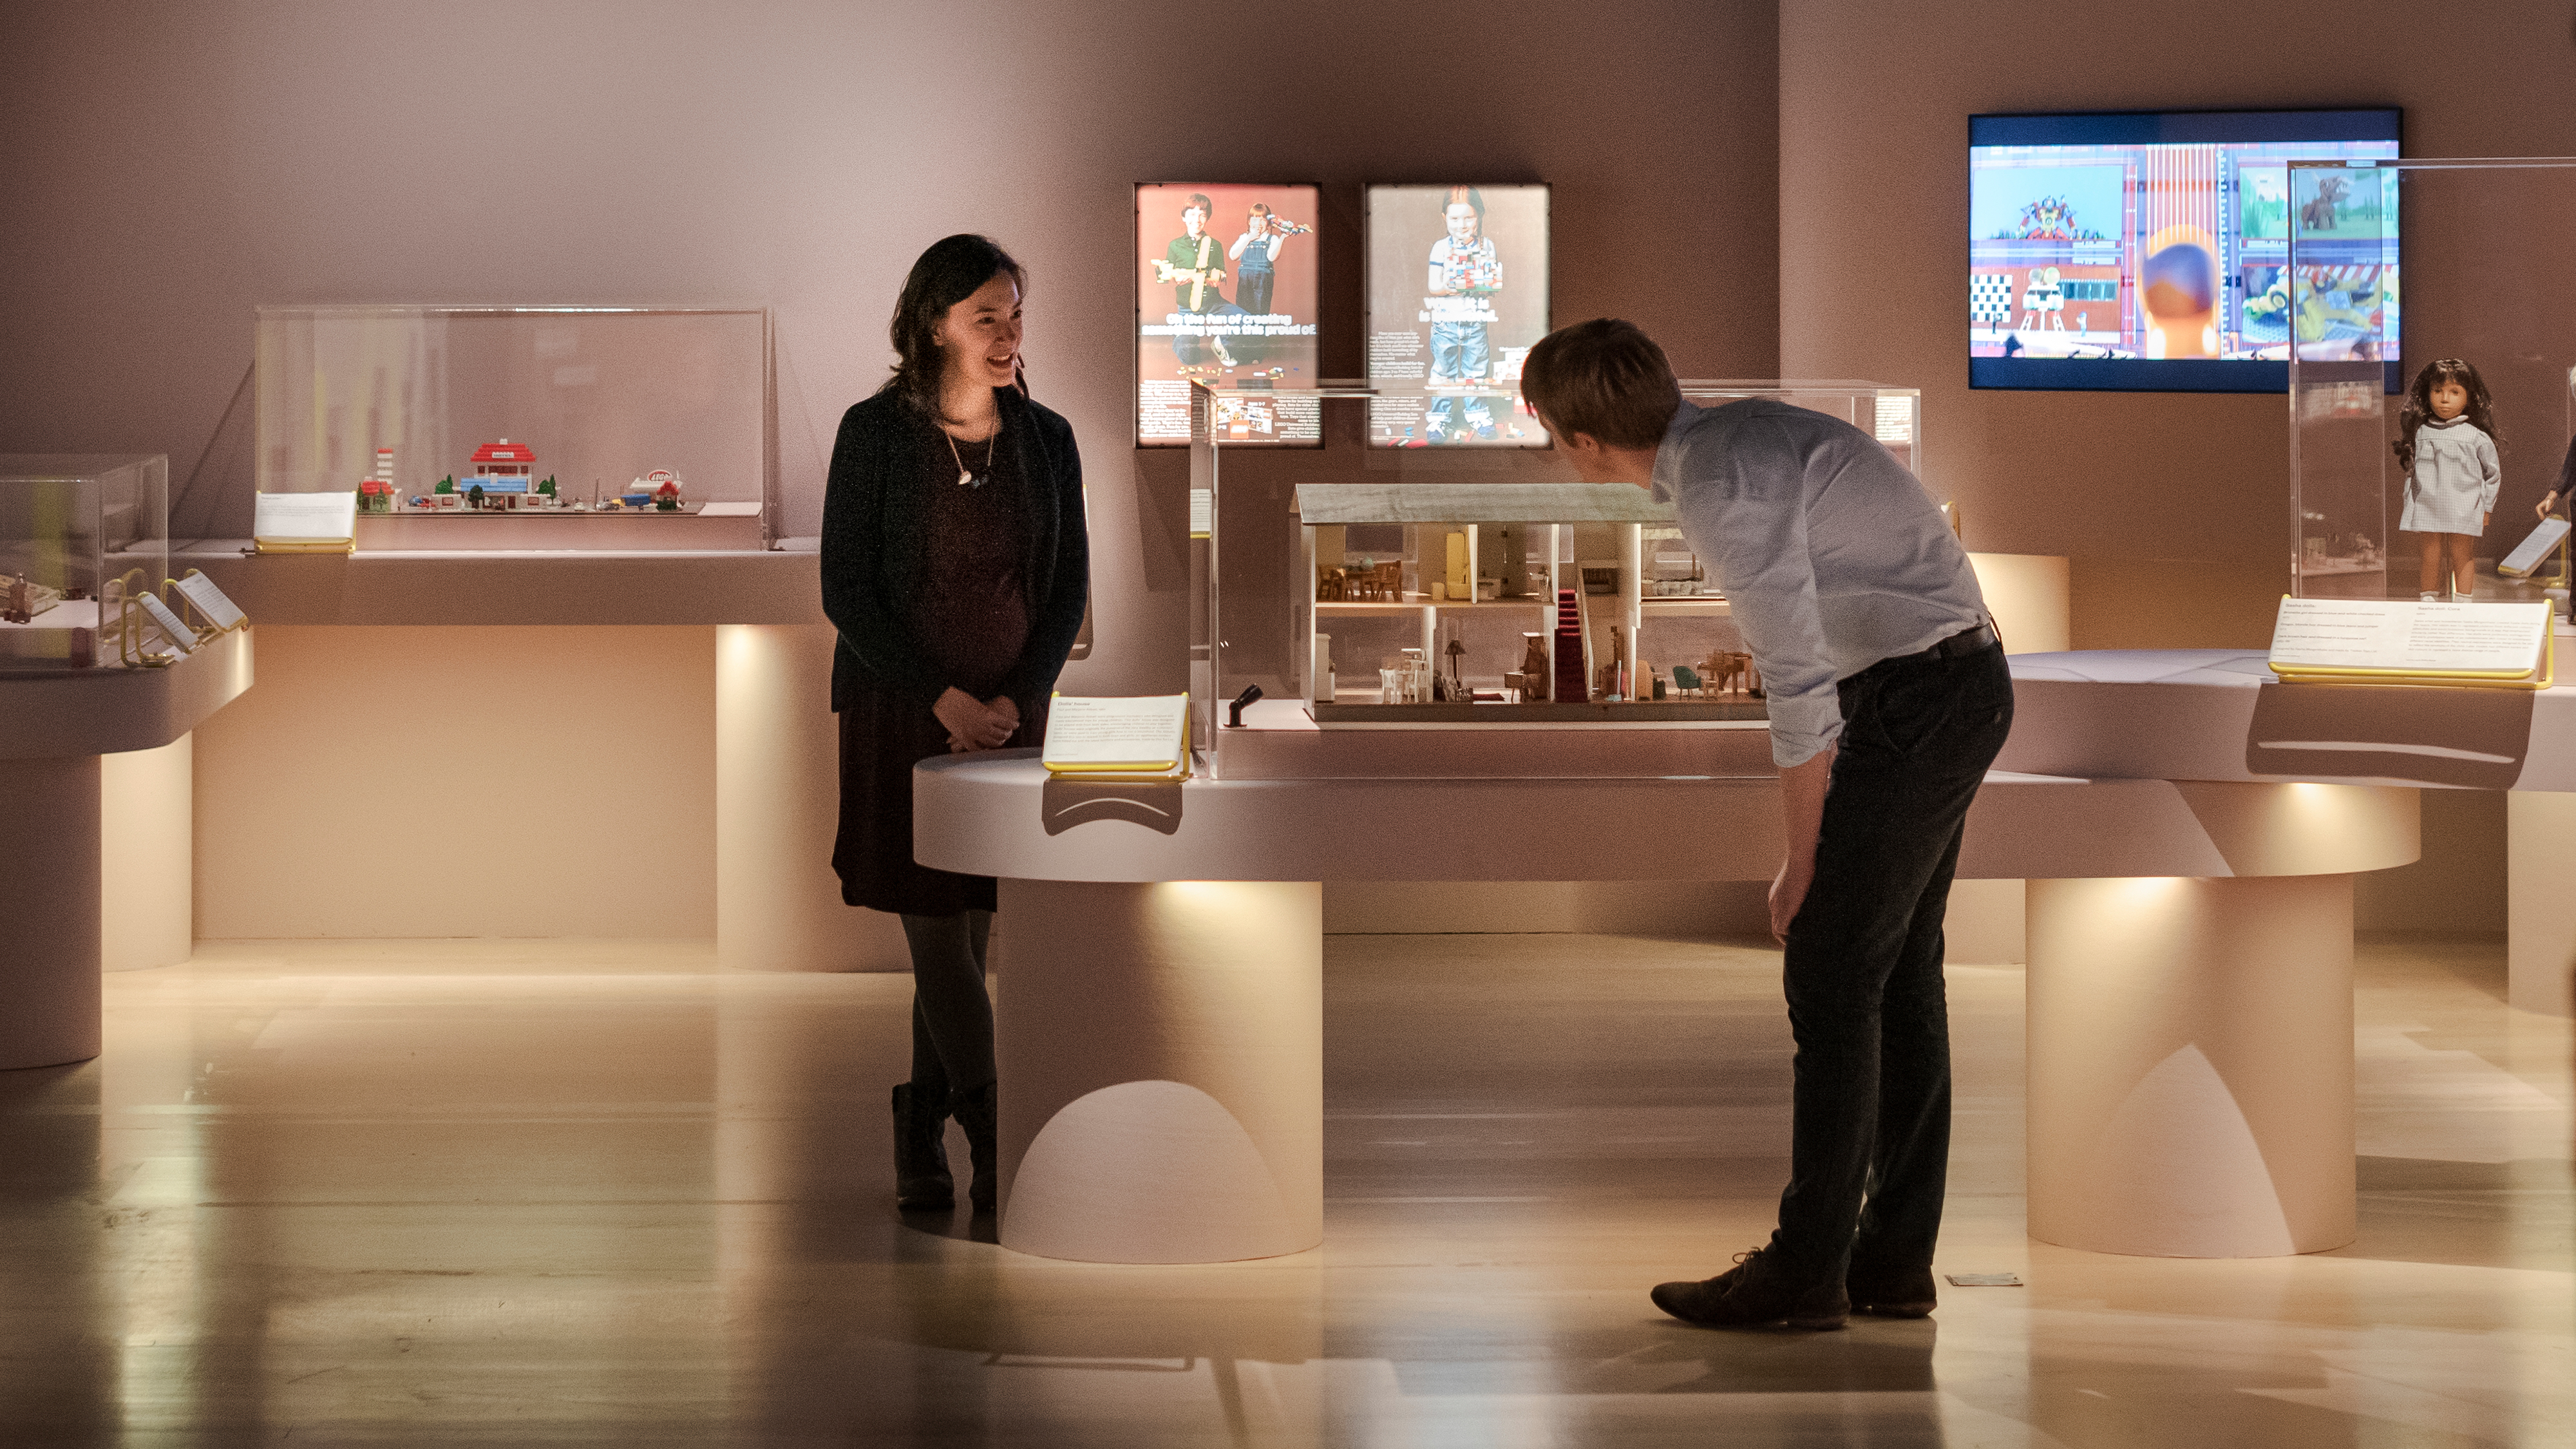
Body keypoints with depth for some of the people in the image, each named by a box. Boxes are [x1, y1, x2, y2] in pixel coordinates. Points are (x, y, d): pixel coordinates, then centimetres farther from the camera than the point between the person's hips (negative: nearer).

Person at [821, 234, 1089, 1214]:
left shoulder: (1046, 441, 6)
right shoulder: (876, 433, -5)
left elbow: (1069, 589, 8)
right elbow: (845, 590, -7)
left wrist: (1016, 697, -6)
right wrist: (942, 697, -13)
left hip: (1008, 717, 4)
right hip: (898, 717, -4)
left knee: (970, 931, 4)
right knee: (937, 931, -9)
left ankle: (920, 1145, 14)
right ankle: (1000, 1143, -11)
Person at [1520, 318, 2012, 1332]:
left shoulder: (1724, 491, -21)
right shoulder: (1735, 434, 10)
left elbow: (1798, 686, -19)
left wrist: (1802, 864, -10)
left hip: (1914, 701, -10)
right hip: (1960, 685, 10)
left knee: (1829, 973, -5)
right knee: (1898, 971, 11)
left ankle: (1806, 1270, -1)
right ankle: (1894, 1261, 15)